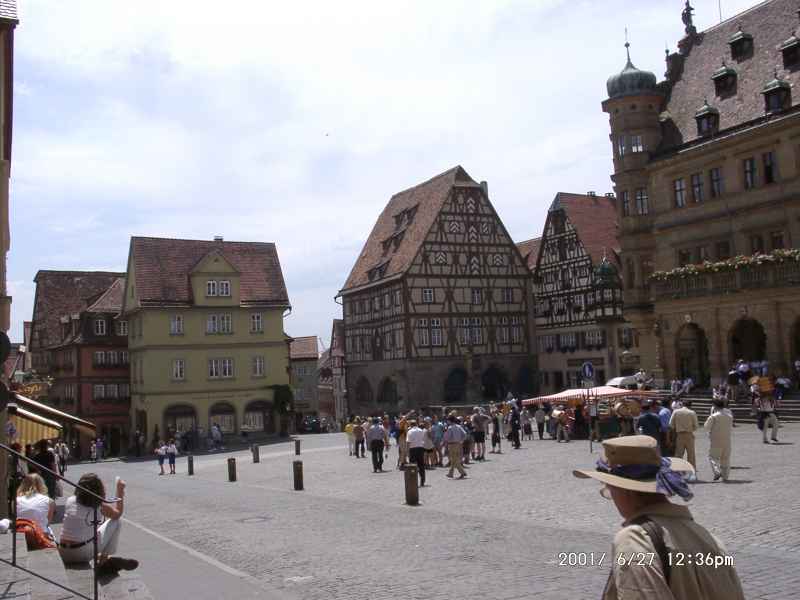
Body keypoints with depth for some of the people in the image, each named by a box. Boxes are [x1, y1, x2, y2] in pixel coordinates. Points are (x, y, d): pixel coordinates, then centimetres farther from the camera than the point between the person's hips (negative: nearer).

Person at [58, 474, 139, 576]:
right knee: (117, 521, 12)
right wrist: (120, 491, 18)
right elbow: (118, 514, 12)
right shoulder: (100, 506, -10)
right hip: (84, 554, -4)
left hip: (64, 556, 4)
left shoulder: (70, 501, 0)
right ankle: (105, 560, 12)